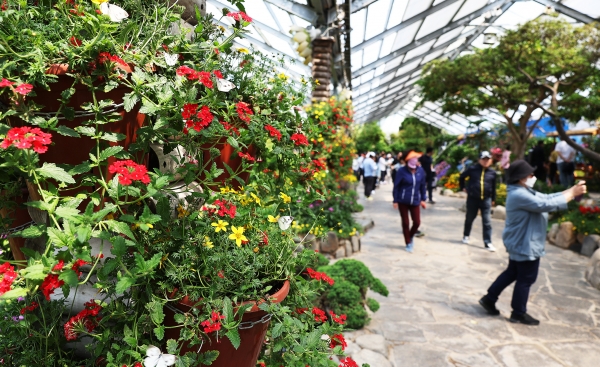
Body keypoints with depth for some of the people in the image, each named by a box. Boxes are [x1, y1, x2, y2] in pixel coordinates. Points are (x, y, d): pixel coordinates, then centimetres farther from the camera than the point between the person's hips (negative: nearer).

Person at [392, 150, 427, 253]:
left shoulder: (420, 171, -2)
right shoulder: (402, 171, -13)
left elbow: (423, 185, 7)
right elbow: (396, 186, -8)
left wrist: (423, 199, 7)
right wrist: (395, 201, -8)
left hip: (415, 201, 3)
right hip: (403, 201, -3)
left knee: (417, 222, 2)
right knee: (405, 223, 7)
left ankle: (411, 236, 34)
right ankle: (408, 243, 24)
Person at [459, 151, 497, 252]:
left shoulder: (492, 172, -1)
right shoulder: (473, 169, -5)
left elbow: (493, 187, 9)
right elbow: (462, 177, 11)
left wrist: (493, 199, 13)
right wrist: (462, 187, 10)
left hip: (486, 199, 1)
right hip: (472, 198, 0)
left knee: (487, 222, -2)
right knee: (469, 219, 15)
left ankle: (488, 243, 2)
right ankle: (466, 236, 35)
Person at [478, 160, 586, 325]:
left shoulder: (525, 192, 10)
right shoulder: (519, 195, -25)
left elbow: (548, 197, 9)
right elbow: (547, 204, -28)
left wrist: (572, 190, -2)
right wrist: (572, 193, -19)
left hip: (520, 243, 11)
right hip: (525, 245, -11)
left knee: (512, 273, 20)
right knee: (526, 279, 3)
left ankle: (489, 298, 27)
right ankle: (519, 313, 18)